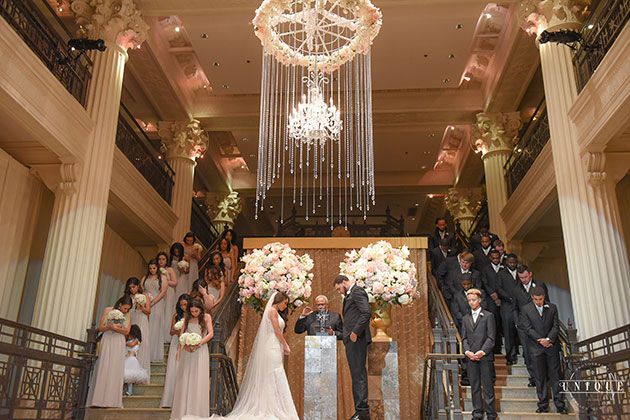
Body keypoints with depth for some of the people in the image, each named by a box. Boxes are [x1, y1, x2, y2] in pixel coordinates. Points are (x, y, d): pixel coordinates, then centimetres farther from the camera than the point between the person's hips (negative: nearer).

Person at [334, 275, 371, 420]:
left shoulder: (357, 291, -8)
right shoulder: (351, 294, 23)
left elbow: (367, 313, -20)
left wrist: (355, 332, -19)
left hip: (356, 339, -11)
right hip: (352, 340, 11)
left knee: (358, 374, -10)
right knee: (357, 374, 11)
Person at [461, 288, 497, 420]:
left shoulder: (488, 316, 2)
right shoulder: (465, 318, 15)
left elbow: (491, 337, -4)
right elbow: (464, 338, 11)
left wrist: (482, 351, -14)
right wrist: (467, 351, -6)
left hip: (485, 356, -3)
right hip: (470, 357, 4)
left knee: (488, 386, 1)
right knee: (474, 386, 8)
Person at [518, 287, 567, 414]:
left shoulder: (552, 308, 8)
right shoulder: (525, 309, 0)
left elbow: (556, 326, 3)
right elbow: (528, 328, -5)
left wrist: (549, 339, -11)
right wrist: (541, 340, -12)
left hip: (552, 345, 2)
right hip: (536, 347, -1)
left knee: (555, 375, 2)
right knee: (540, 377, 3)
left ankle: (560, 405, 9)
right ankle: (543, 406, 8)